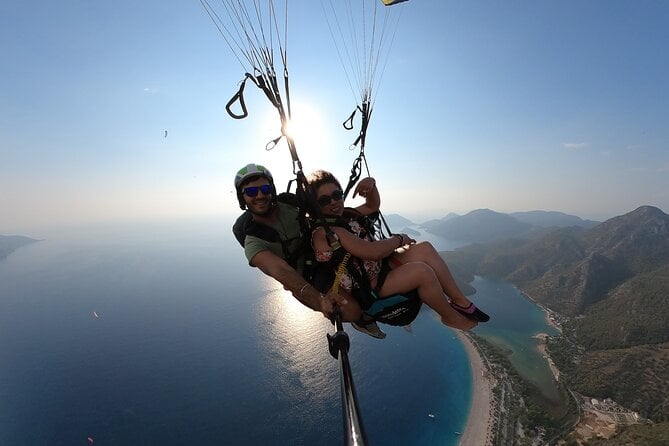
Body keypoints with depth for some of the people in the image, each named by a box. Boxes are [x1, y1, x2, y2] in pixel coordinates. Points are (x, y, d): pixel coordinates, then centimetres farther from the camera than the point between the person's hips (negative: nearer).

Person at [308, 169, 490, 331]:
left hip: (379, 266, 9)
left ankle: (461, 302, 5)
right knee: (422, 271, -23)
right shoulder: (323, 233, -23)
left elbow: (372, 206, 23)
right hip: (365, 290, -9)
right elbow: (373, 252, -27)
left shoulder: (344, 215, 5)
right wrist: (399, 239, -10)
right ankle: (451, 317, 5)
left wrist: (371, 185, 2)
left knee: (425, 249, -4)